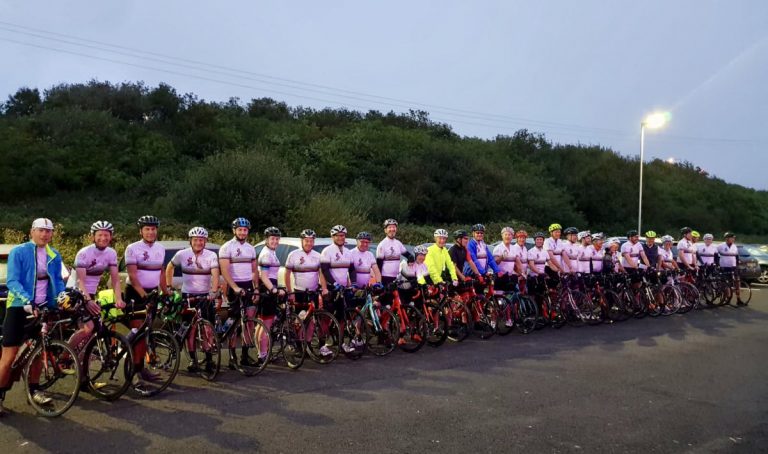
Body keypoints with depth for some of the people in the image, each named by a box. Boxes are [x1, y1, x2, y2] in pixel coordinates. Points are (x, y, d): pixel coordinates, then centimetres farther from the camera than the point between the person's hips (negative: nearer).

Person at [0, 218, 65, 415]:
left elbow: (58, 280, 10)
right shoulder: (18, 252, -8)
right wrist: (27, 301, -28)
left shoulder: (54, 256, 6)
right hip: (20, 306, -4)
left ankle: (34, 390, 24)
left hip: (43, 307, 4)